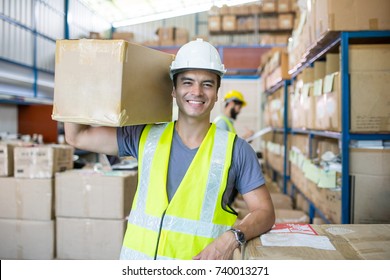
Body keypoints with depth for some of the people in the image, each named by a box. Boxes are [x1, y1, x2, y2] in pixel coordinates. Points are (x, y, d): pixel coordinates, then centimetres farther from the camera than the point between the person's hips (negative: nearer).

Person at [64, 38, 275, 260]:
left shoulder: (235, 149, -5)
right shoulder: (145, 137, 1)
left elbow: (265, 212, -3)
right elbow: (77, 136, 4)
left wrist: (233, 236, -21)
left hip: (201, 267, -2)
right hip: (139, 260, 3)